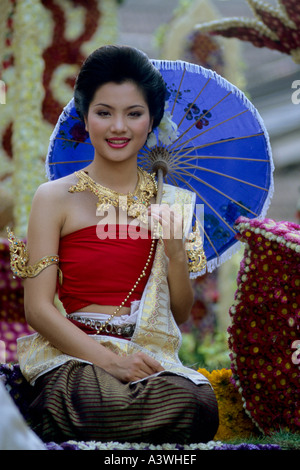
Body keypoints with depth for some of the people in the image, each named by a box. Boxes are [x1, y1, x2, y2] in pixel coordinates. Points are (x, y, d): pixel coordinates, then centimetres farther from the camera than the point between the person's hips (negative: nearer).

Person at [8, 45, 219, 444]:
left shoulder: (167, 202, 13)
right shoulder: (55, 198, 2)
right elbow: (38, 309, -4)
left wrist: (176, 253, -3)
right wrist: (110, 361, -17)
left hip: (151, 358, 3)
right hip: (76, 357, -3)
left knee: (199, 404, -32)